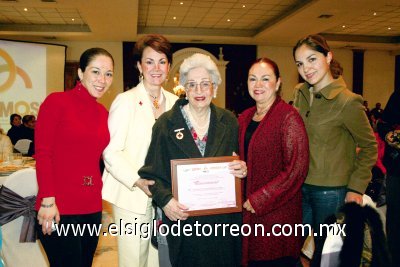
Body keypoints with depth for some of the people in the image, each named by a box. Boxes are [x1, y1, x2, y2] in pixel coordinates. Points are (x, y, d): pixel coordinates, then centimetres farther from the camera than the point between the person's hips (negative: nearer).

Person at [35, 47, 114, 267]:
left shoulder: (103, 112, 10)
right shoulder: (56, 101, -6)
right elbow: (42, 154, -9)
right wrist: (48, 200, -15)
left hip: (92, 208, 6)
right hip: (58, 209, -6)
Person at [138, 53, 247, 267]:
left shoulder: (228, 121, 4)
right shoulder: (166, 123, -4)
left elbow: (238, 164, 11)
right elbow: (152, 172, -4)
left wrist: (242, 170, -11)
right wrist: (165, 200, -19)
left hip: (224, 219, 3)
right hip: (183, 219, -2)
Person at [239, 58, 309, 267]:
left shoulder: (289, 117, -12)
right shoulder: (245, 118, 9)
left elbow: (297, 169, -17)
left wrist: (259, 200, -16)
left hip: (278, 213, -6)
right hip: (248, 213, 6)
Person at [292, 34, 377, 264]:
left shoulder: (347, 101, -16)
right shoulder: (301, 94, 2)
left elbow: (369, 147, -6)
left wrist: (356, 188, -11)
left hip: (332, 192, -5)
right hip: (300, 187, 5)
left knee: (327, 252, 15)